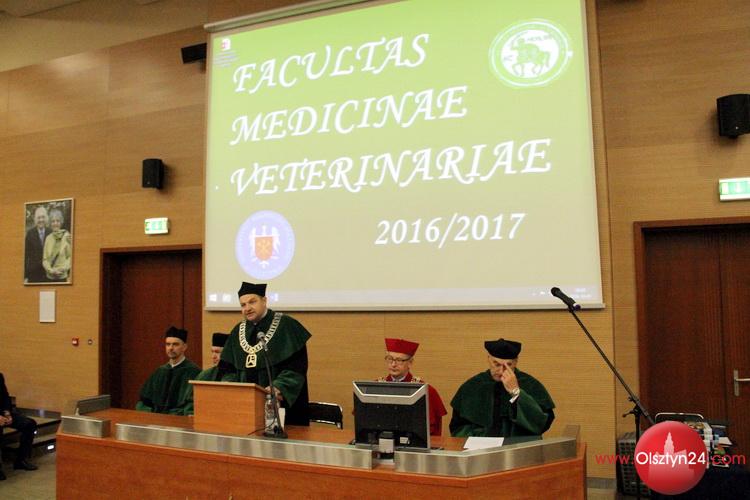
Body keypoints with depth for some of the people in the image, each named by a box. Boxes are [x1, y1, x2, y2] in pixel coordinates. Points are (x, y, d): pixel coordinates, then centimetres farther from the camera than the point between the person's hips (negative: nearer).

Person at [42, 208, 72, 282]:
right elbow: (45, 259, 8)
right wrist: (51, 270, -8)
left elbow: (71, 257, -4)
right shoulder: (48, 238, 7)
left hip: (63, 277, -4)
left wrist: (63, 269, -15)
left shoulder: (67, 236, -5)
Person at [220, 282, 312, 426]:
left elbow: (296, 366, -13)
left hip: (281, 405, -4)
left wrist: (279, 387, -27)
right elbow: (228, 368, 12)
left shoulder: (286, 326, -7)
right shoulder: (238, 331, 11)